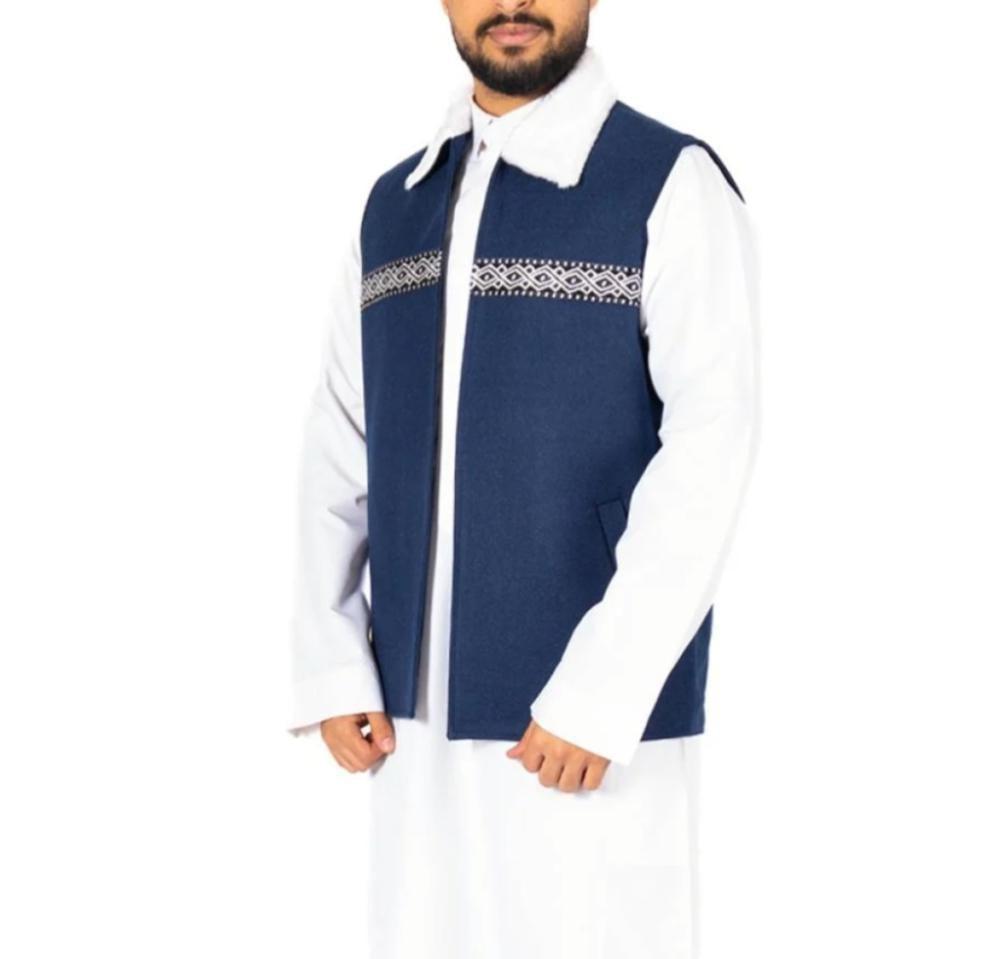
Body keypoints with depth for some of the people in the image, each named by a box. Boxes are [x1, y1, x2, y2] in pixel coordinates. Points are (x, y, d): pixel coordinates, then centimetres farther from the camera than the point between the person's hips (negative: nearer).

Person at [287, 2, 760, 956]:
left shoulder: (673, 188, -7)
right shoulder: (395, 207, 11)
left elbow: (709, 449, -16)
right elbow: (339, 450, 10)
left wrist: (601, 691, -21)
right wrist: (332, 668, 0)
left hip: (597, 721, -5)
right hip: (424, 709, 5)